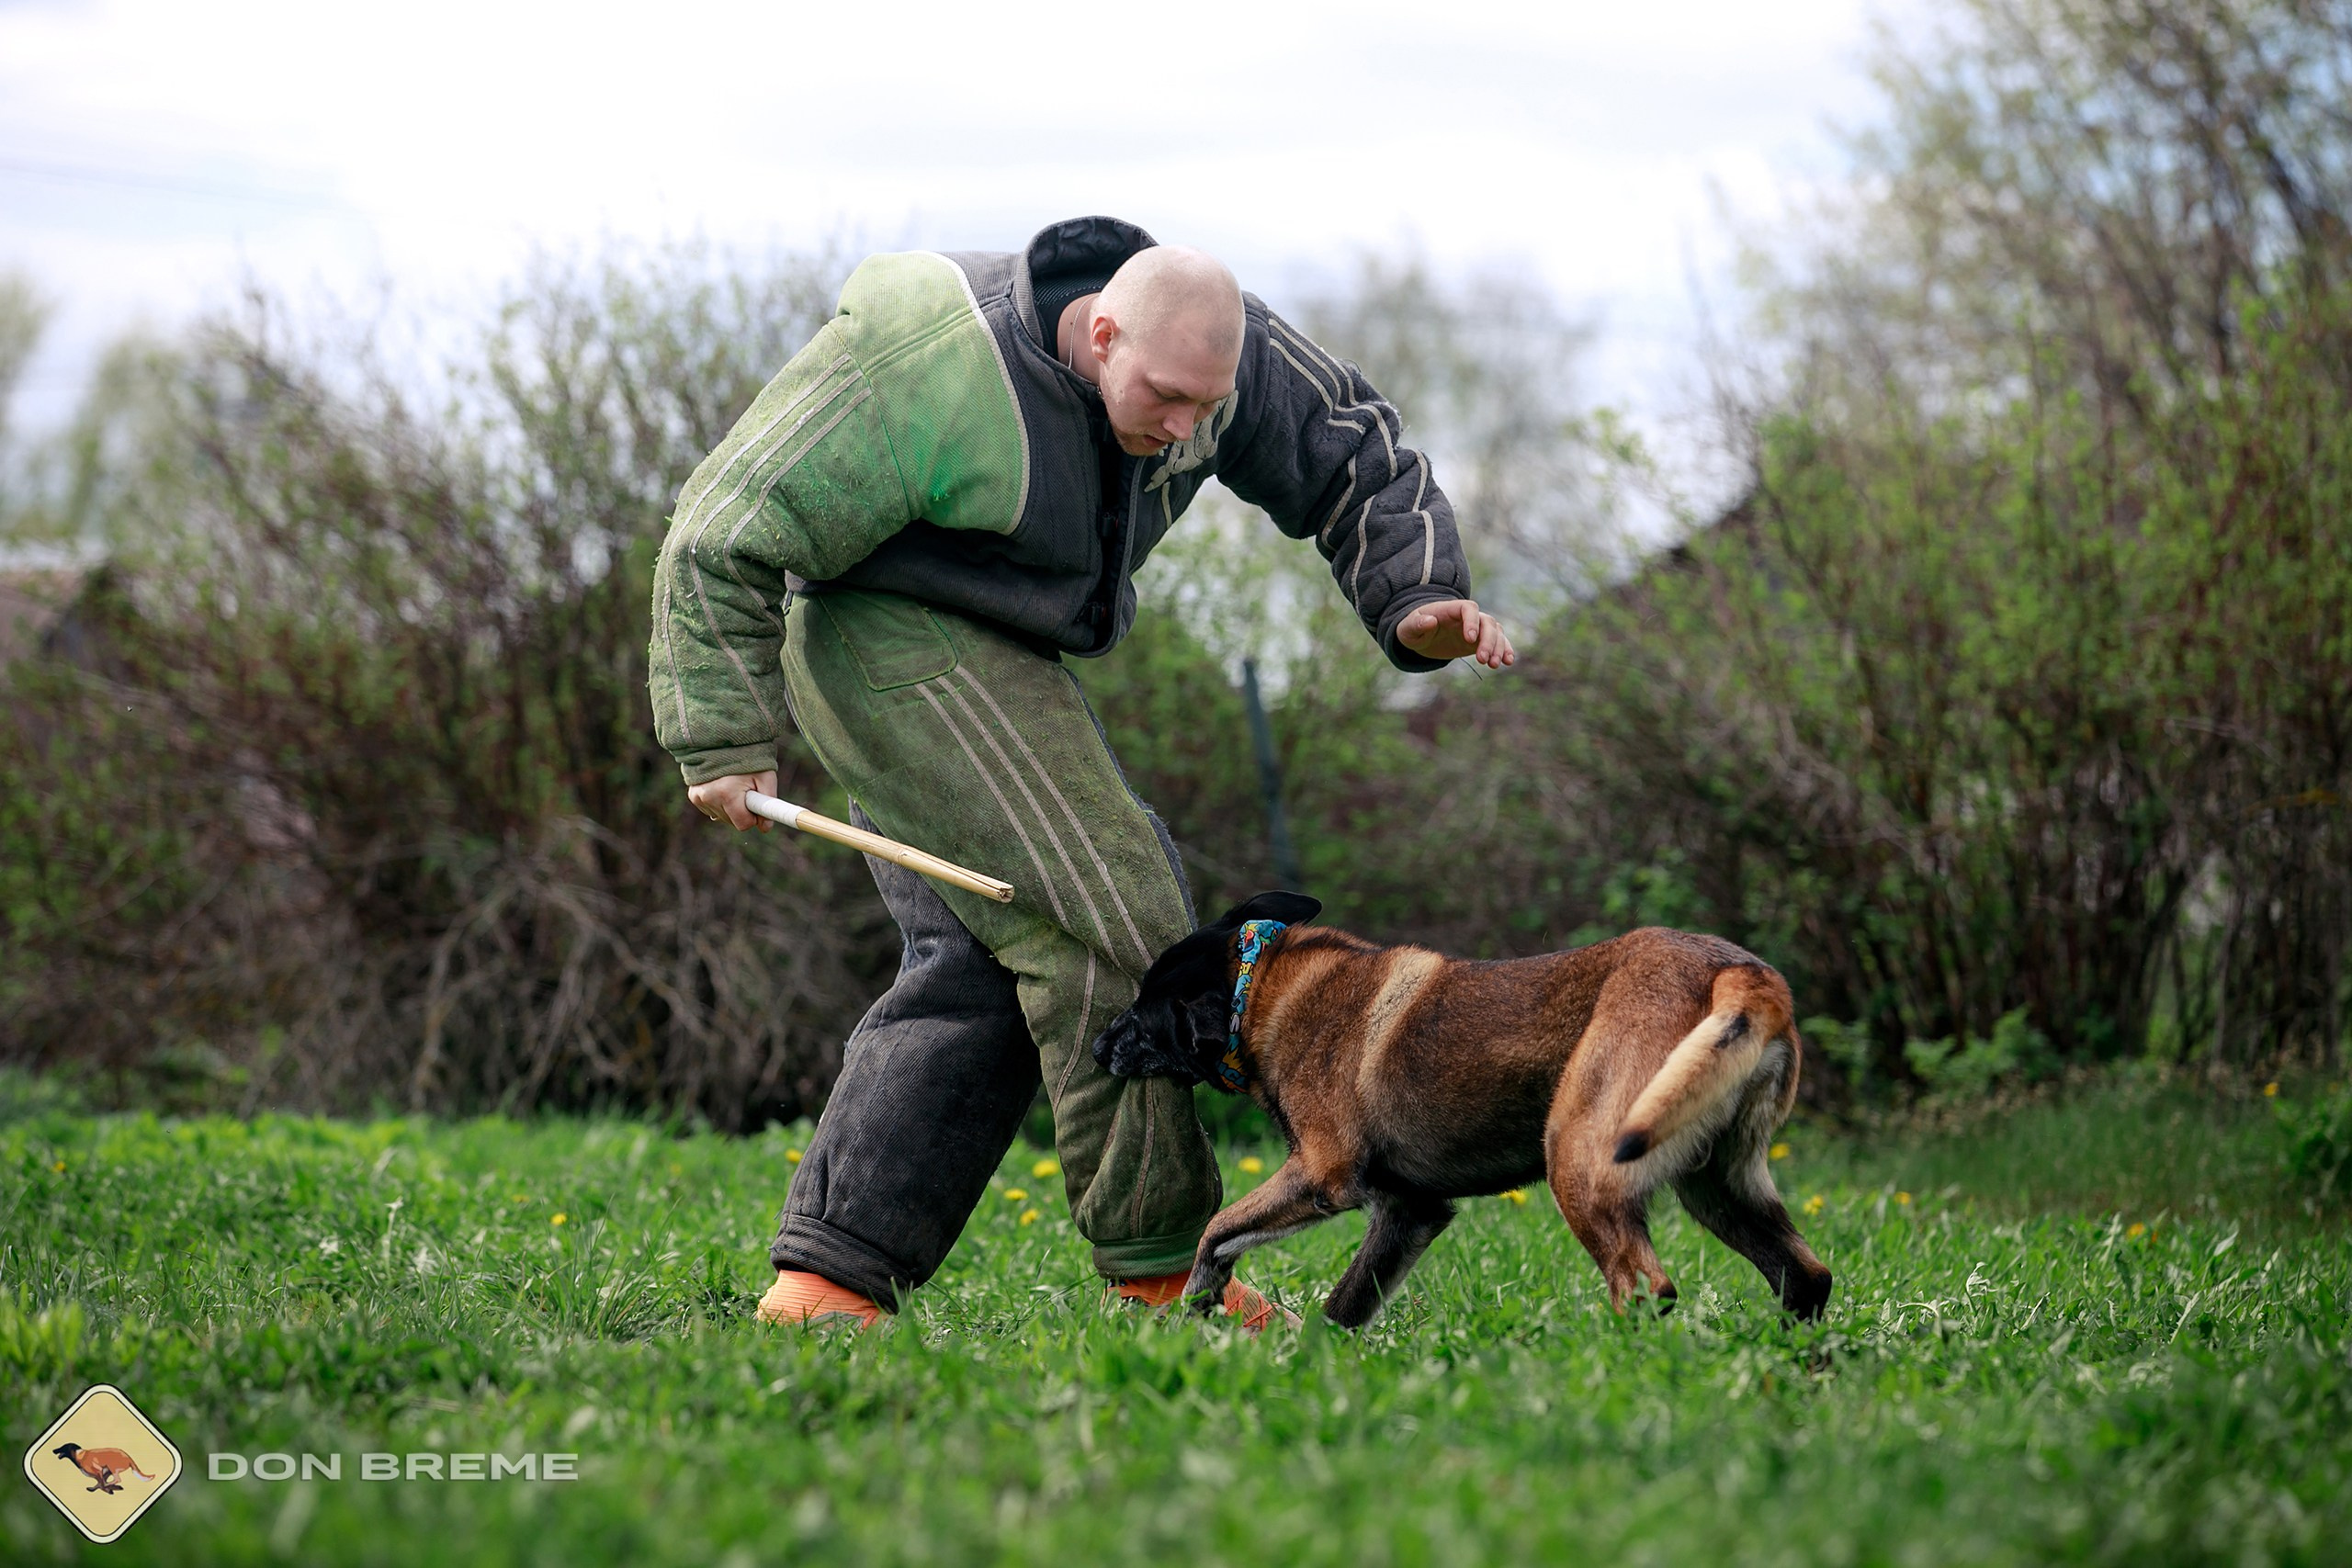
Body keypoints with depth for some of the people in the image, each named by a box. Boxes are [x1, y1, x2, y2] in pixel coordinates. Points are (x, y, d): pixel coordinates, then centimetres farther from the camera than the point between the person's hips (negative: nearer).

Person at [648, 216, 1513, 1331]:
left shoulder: (1214, 341, -9)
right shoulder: (939, 378, -29)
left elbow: (1353, 458, 6)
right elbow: (731, 536, -22)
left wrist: (1419, 604, -12)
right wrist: (724, 740, -20)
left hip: (990, 665, 9)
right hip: (893, 643, -9)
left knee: (977, 966, 2)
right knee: (1107, 916, -14)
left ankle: (826, 1279, 0)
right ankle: (1159, 1268, -7)